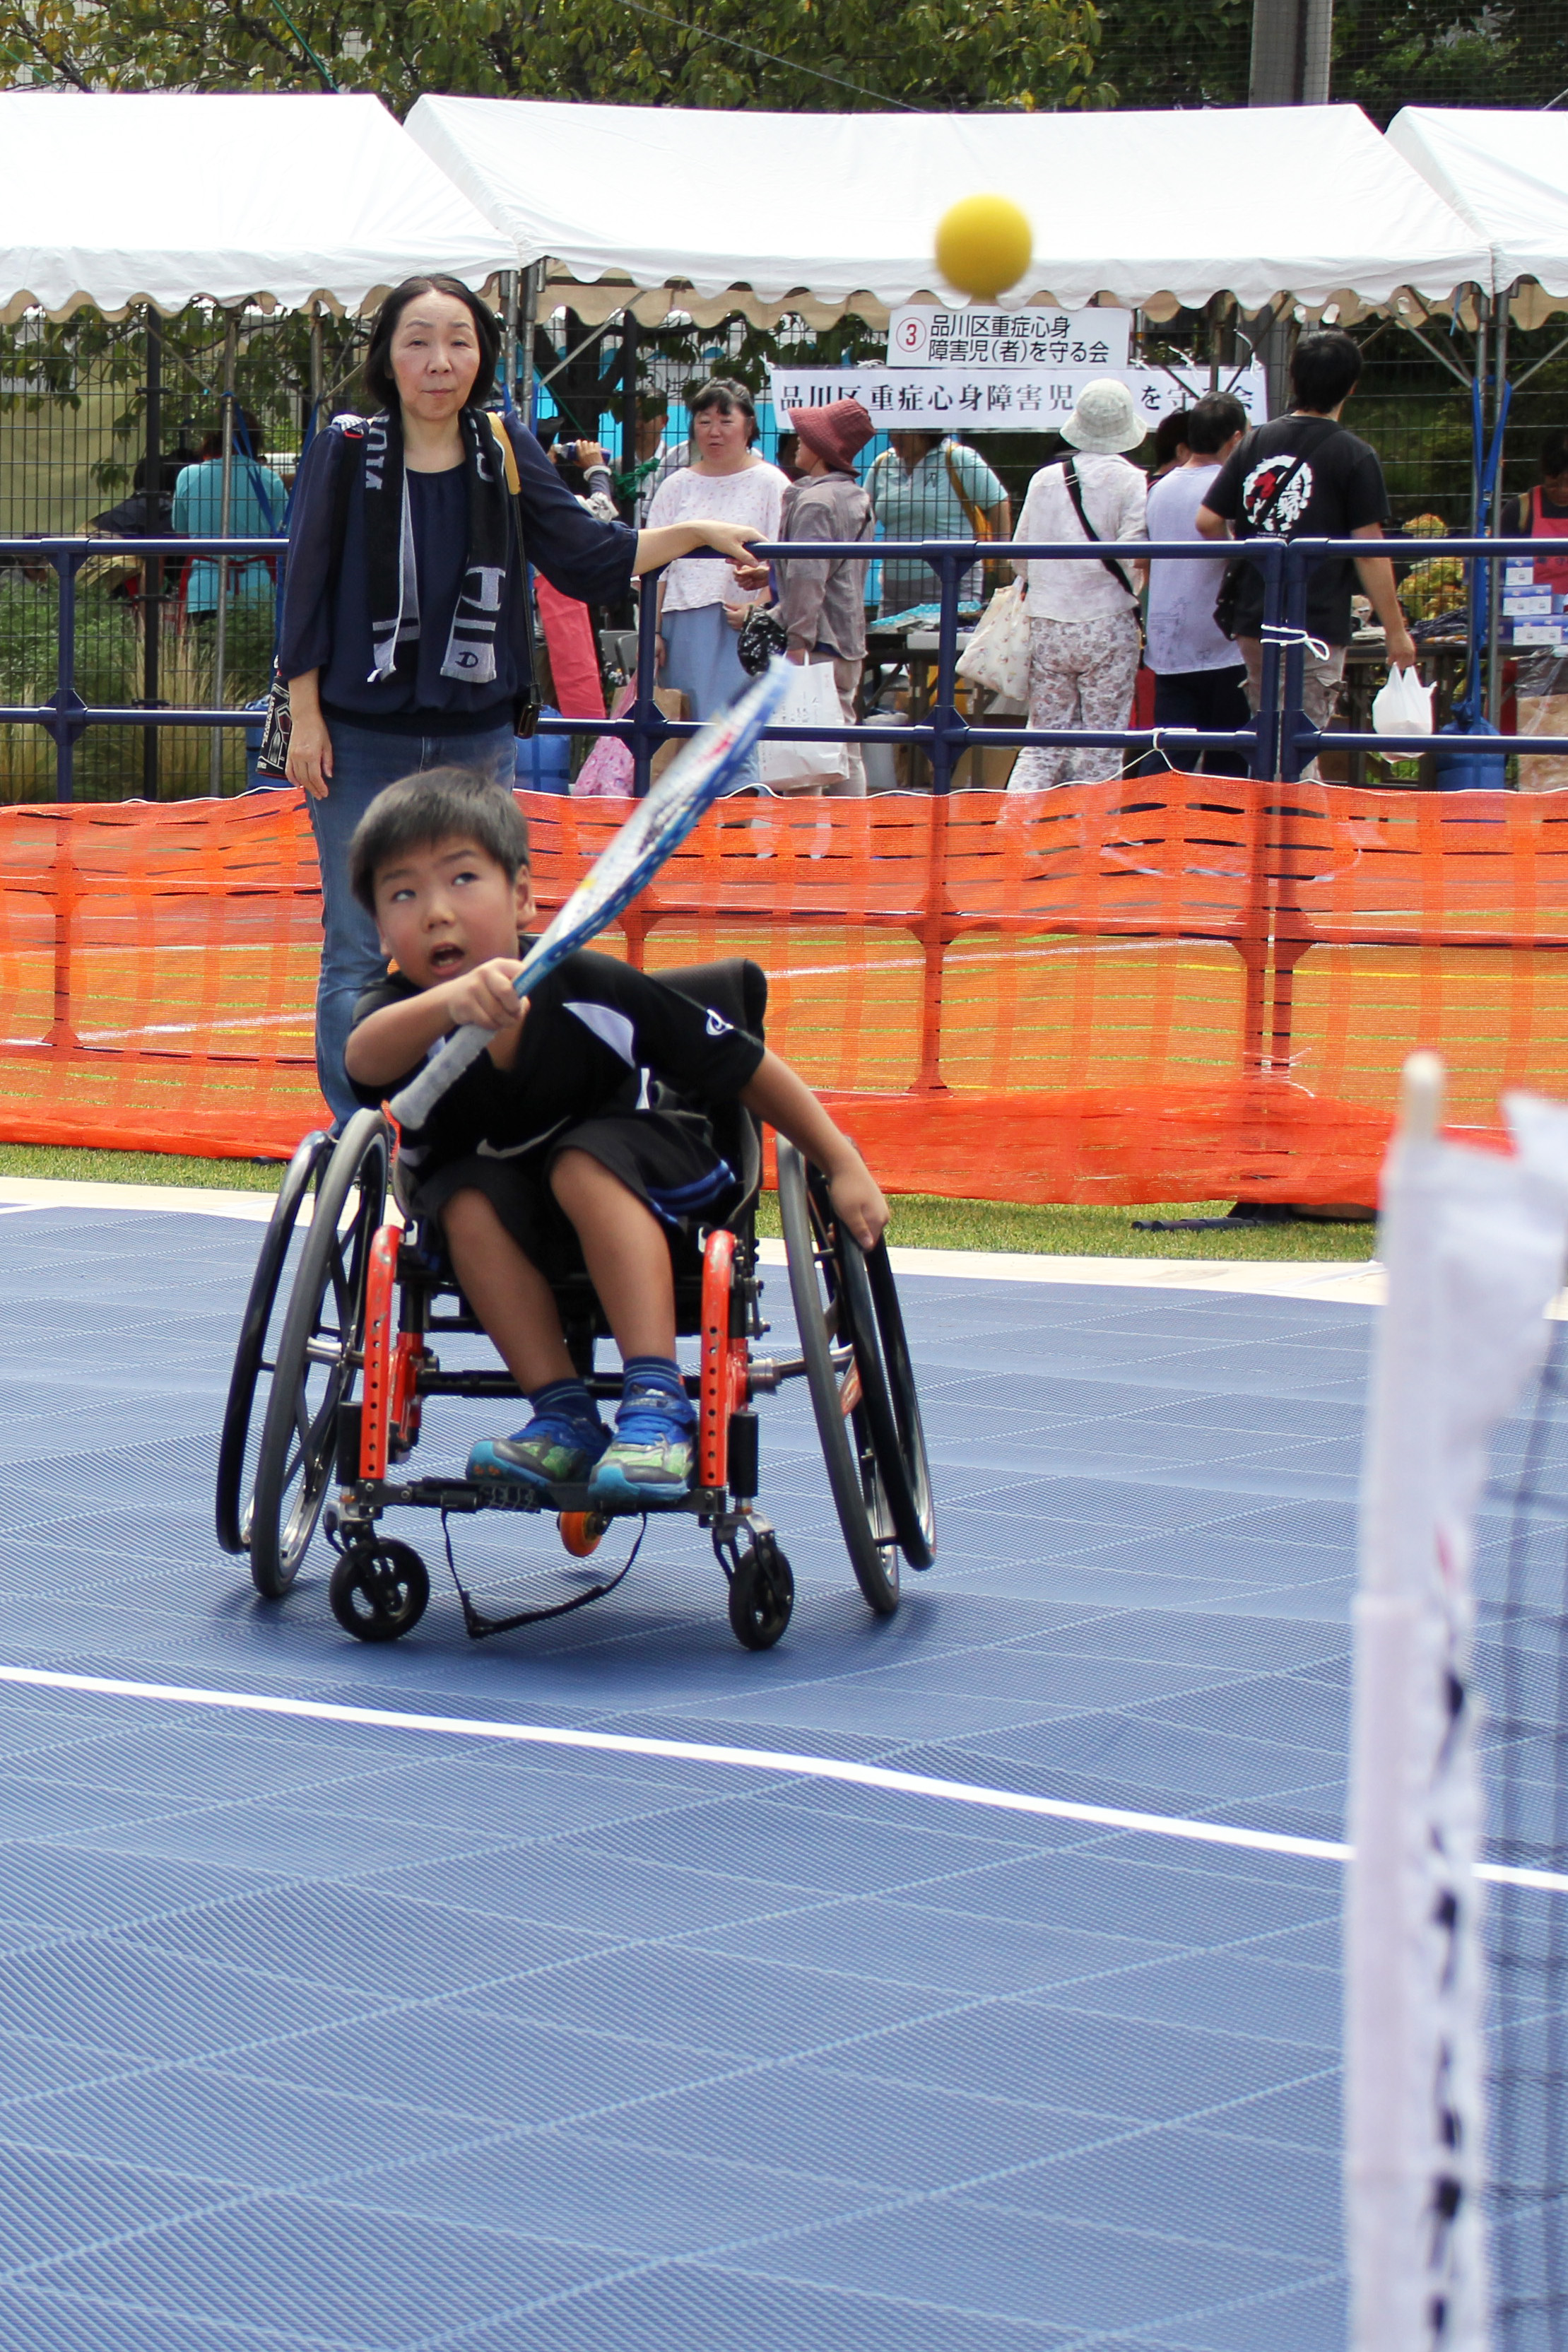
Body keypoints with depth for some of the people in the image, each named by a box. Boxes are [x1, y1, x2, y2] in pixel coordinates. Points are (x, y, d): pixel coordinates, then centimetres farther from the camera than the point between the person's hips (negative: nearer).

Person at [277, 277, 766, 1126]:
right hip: (359, 742, -3)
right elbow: (306, 589, -3)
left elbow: (587, 556, 5)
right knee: (356, 953, 0)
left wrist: (694, 534, -2)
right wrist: (306, 720, -5)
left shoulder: (507, 452, 2)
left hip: (476, 743, 3)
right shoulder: (345, 451, -6)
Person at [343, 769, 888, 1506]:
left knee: (583, 1166, -32)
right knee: (471, 1199, -28)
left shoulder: (591, 991, -26)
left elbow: (747, 1068, -15)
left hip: (653, 1186, -2)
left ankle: (657, 1408, -37)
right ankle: (565, 1417, -24)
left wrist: (843, 1166, -16)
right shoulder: (400, 1015, -23)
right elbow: (365, 1057, -50)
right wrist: (451, 1002, -71)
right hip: (522, 1239, 2)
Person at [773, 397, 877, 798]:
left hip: (819, 644, -10)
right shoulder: (857, 498, 15)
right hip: (849, 644, 10)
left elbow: (808, 578, -19)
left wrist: (797, 642, -21)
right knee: (845, 750, 11)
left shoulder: (814, 501, -13)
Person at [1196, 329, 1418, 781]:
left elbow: (1208, 522, 5)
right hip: (1318, 626, -5)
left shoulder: (1257, 443, 7)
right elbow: (1369, 552, -10)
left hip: (1254, 623, 5)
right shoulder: (1354, 456, -8)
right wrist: (1395, 631, -3)